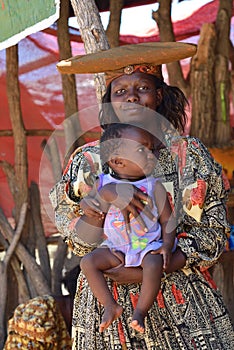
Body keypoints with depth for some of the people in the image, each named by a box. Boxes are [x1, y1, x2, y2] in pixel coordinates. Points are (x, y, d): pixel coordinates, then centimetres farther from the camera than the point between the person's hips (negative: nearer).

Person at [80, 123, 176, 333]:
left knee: (154, 264, -32)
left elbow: (167, 219, -2)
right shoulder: (103, 184, -1)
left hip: (149, 246, -2)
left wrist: (167, 245, -17)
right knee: (88, 261, -15)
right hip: (114, 247, 3)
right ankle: (110, 306, -10)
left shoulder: (154, 187, -3)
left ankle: (140, 311, -18)